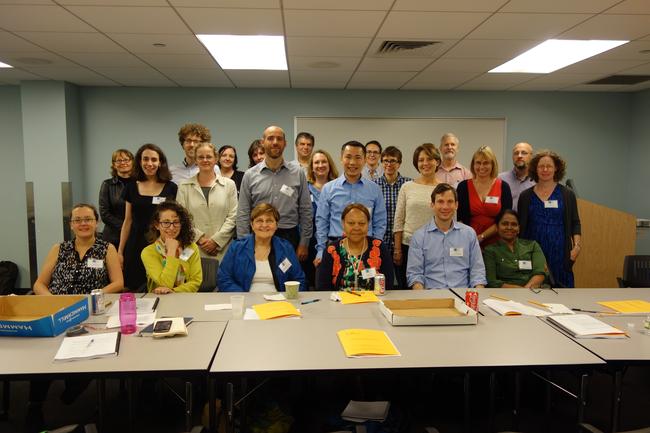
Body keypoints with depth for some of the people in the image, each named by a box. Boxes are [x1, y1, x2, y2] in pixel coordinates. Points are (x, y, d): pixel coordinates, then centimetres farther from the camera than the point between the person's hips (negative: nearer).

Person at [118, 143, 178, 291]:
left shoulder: (171, 188, 0)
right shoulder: (131, 187, 7)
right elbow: (128, 221, 11)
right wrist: (120, 251, 9)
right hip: (136, 247, 2)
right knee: (135, 290, 2)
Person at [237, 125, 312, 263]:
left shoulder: (298, 173, 3)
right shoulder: (250, 175, 3)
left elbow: (306, 211, 5)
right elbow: (243, 214, 4)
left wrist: (304, 244, 2)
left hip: (289, 237, 0)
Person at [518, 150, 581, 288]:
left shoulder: (567, 194, 7)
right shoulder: (525, 196, 7)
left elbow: (575, 223, 8)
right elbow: (521, 226, 10)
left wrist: (576, 245, -5)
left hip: (559, 250, 0)